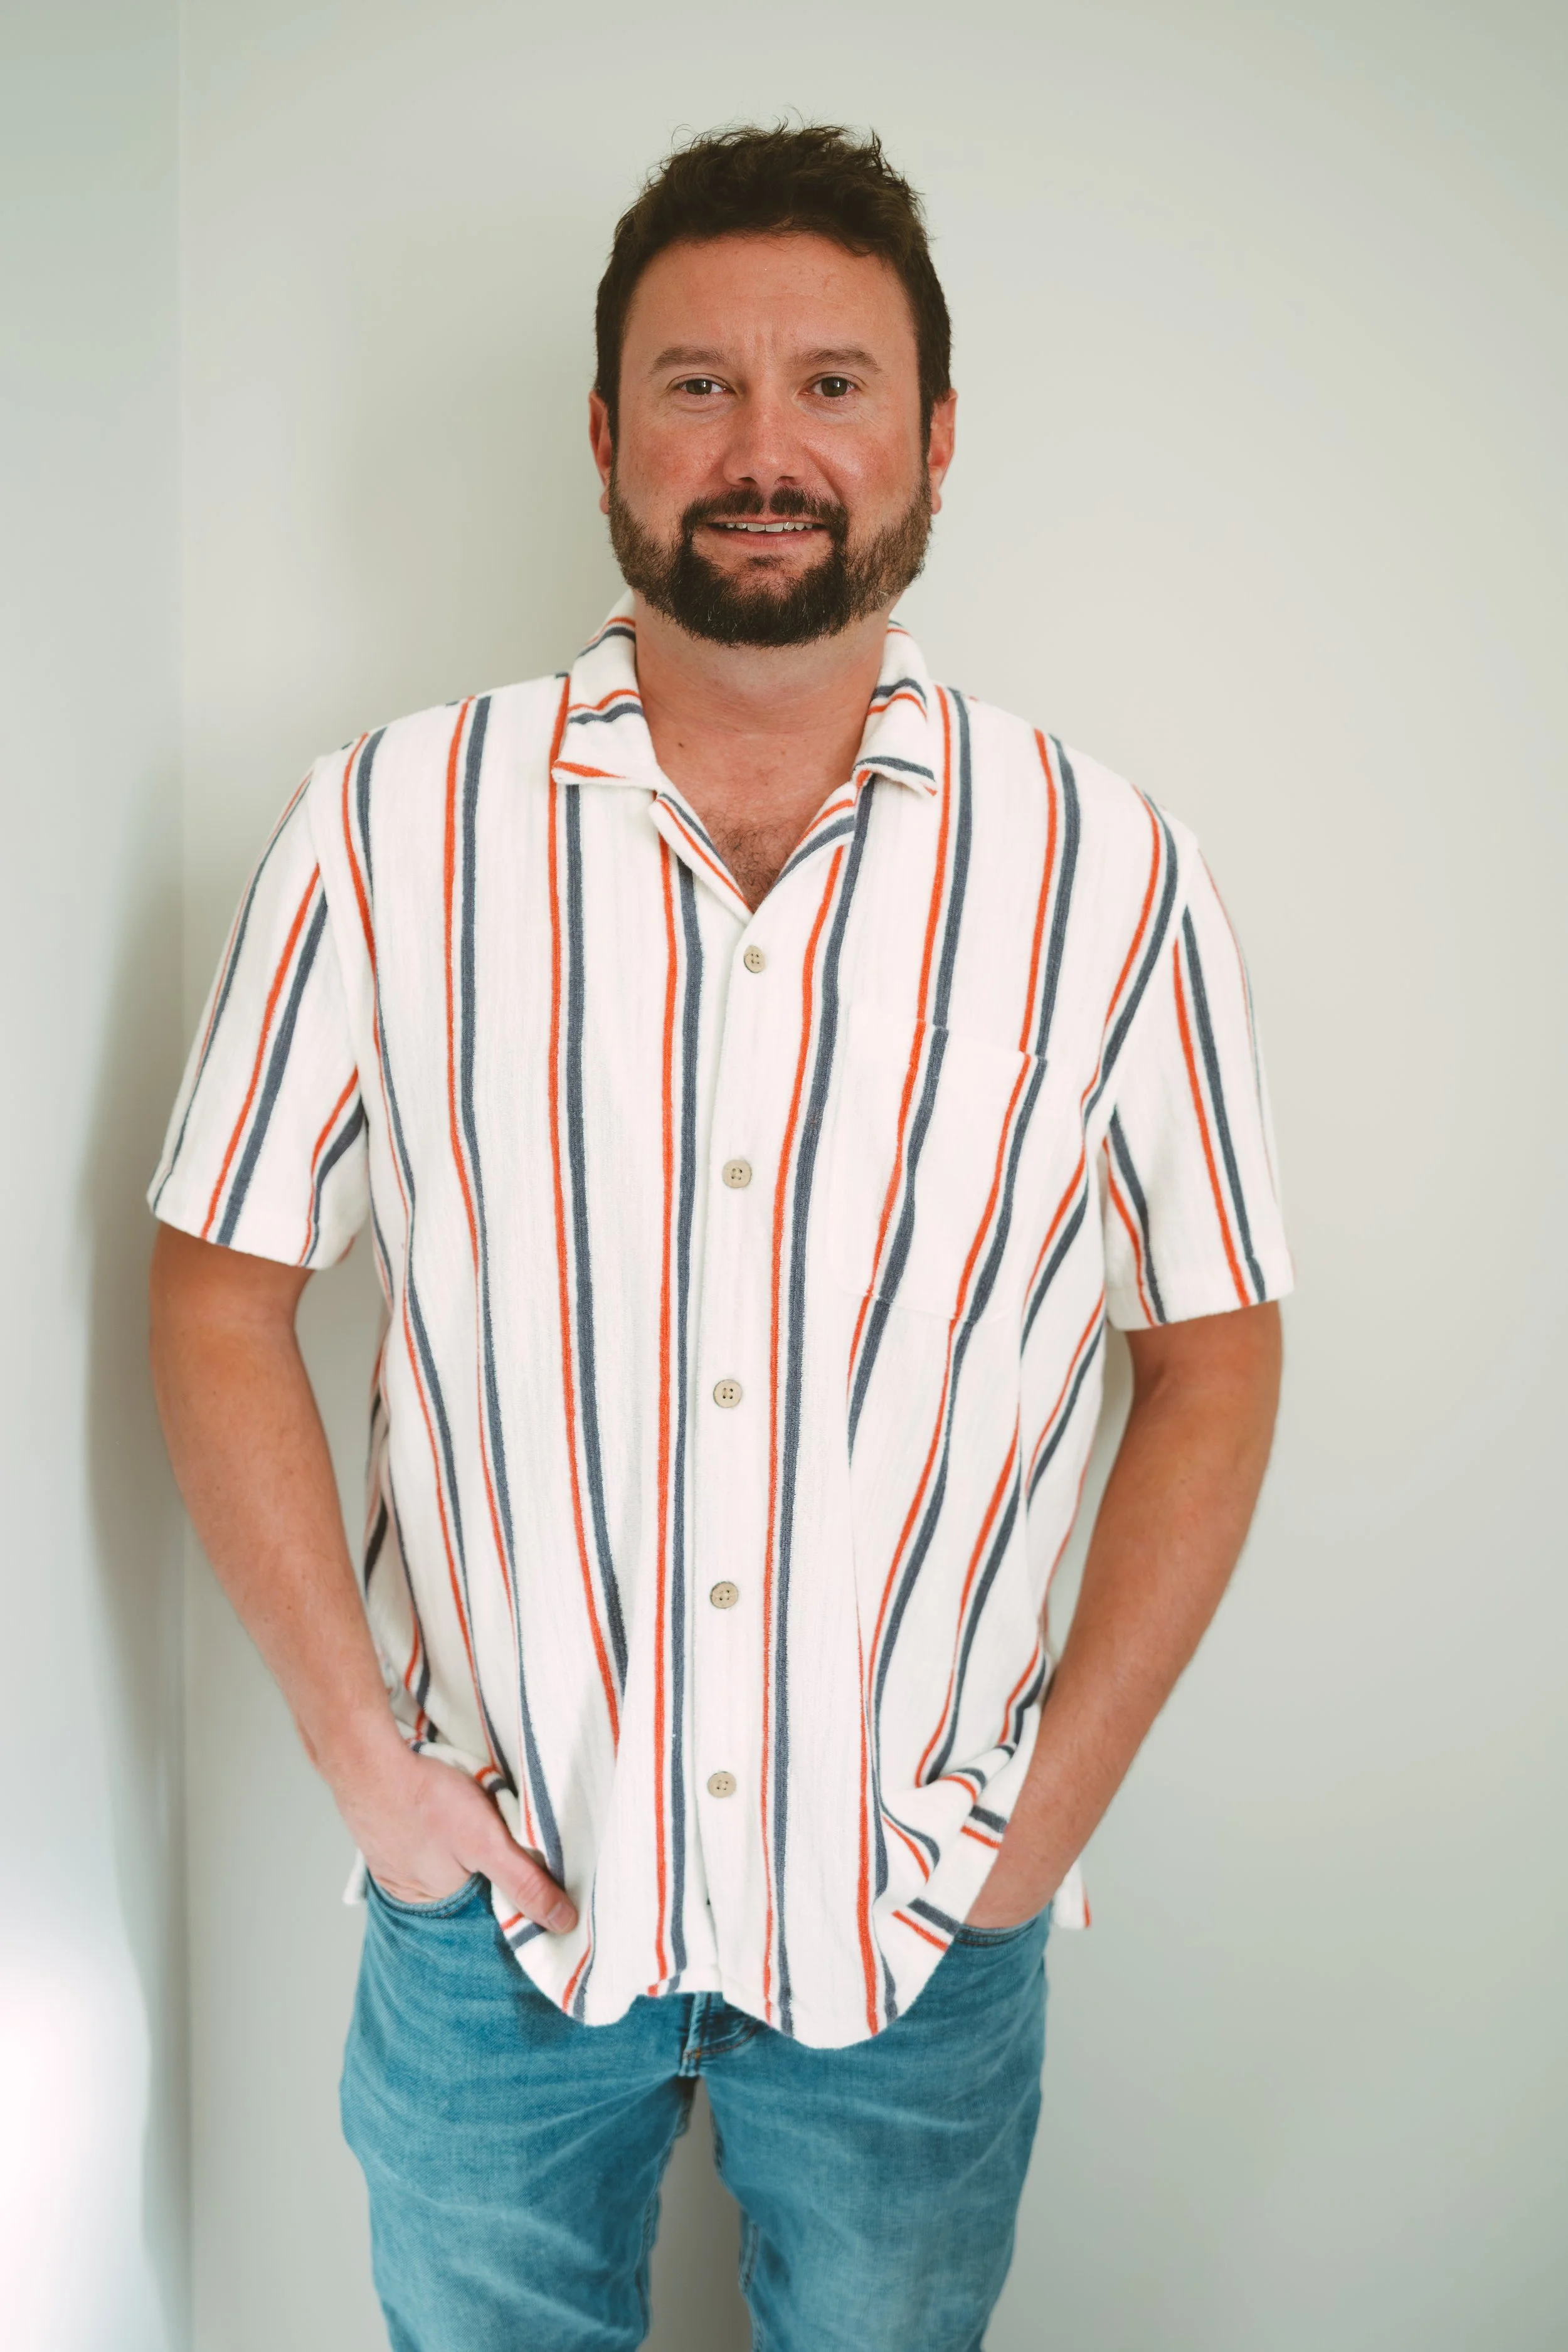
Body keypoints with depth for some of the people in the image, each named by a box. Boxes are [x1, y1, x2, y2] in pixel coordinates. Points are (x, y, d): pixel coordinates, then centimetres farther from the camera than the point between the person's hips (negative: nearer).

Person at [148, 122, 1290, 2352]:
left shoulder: (1109, 876, -8)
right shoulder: (384, 831, -9)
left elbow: (1212, 1359, -2)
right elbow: (220, 1296, -3)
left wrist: (1047, 1813, -5)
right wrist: (366, 1755, -7)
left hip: (921, 1920, 1)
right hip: (493, 1888, 0)